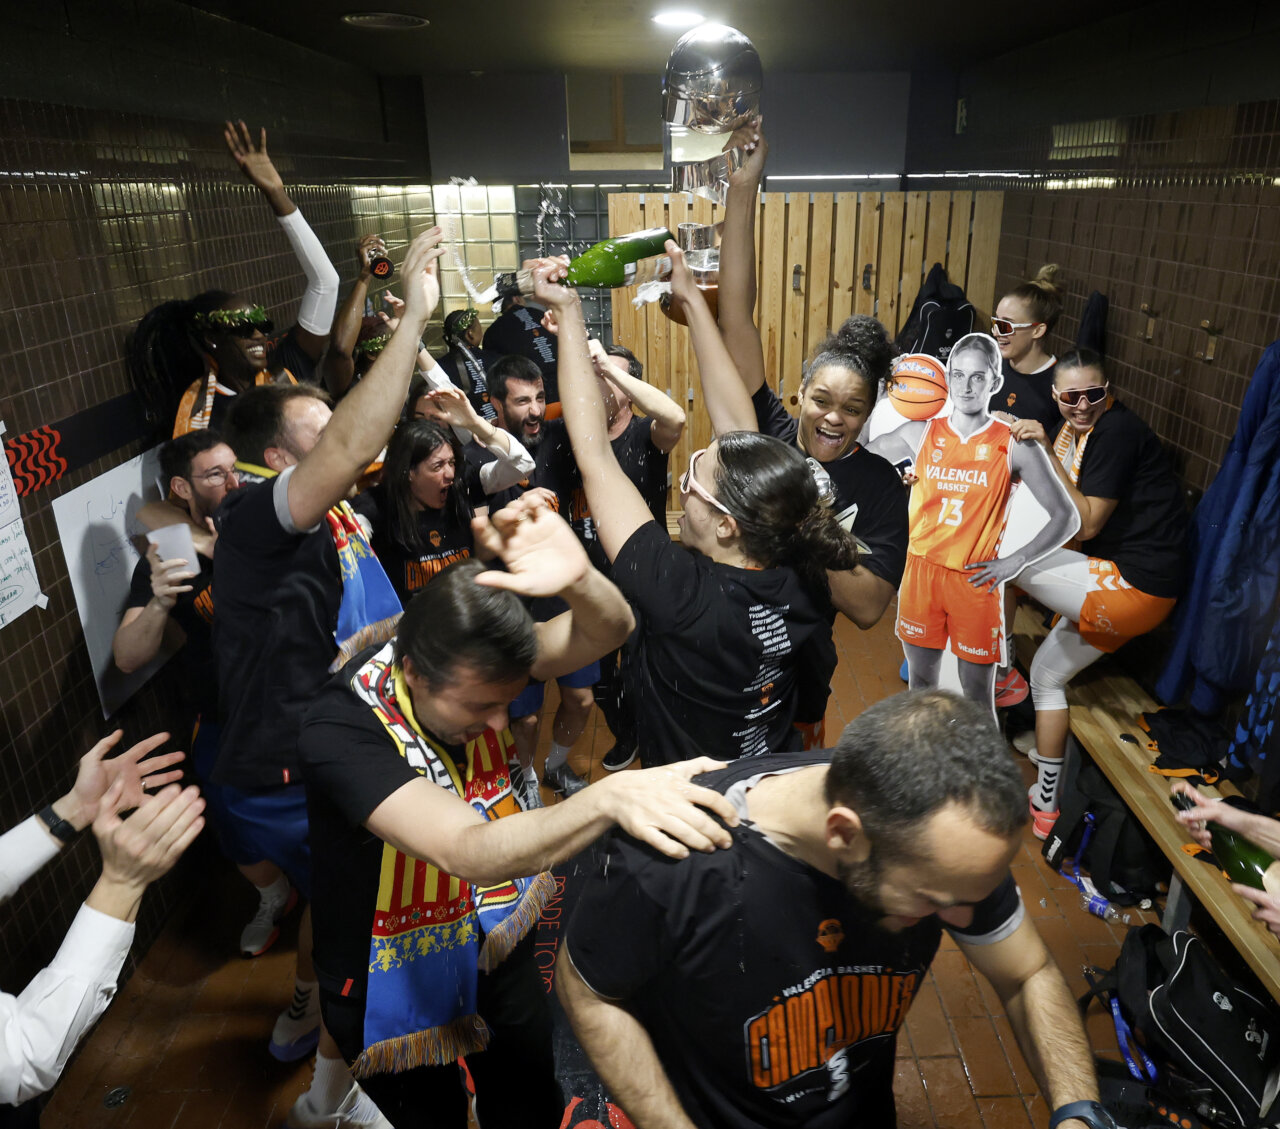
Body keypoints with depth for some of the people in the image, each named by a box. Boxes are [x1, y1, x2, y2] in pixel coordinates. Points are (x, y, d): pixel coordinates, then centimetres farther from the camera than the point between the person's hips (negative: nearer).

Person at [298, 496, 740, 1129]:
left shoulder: (475, 667, -18)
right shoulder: (340, 731, -33)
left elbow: (610, 630, -25)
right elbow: (470, 852, -45)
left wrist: (579, 580, -48)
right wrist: (608, 799, -60)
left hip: (499, 944, 4)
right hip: (397, 986, -4)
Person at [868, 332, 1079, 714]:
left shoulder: (1015, 446, -7)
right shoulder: (920, 433, -1)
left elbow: (1066, 517, -3)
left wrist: (1016, 561, -9)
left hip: (976, 580, -2)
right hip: (921, 572, 2)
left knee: (978, 693, 6)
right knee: (921, 681, 16)